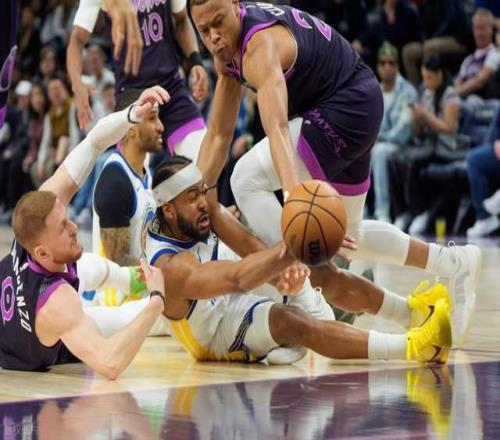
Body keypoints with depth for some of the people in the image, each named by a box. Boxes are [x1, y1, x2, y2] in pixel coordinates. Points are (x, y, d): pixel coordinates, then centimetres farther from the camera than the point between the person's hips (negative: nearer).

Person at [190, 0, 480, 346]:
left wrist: (295, 191, -60)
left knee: (248, 179, -22)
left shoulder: (259, 45, -28)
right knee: (344, 236, 21)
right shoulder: (227, 47, 0)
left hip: (350, 109, -10)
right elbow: (219, 136, 6)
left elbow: (276, 127, -46)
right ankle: (456, 265, 34)